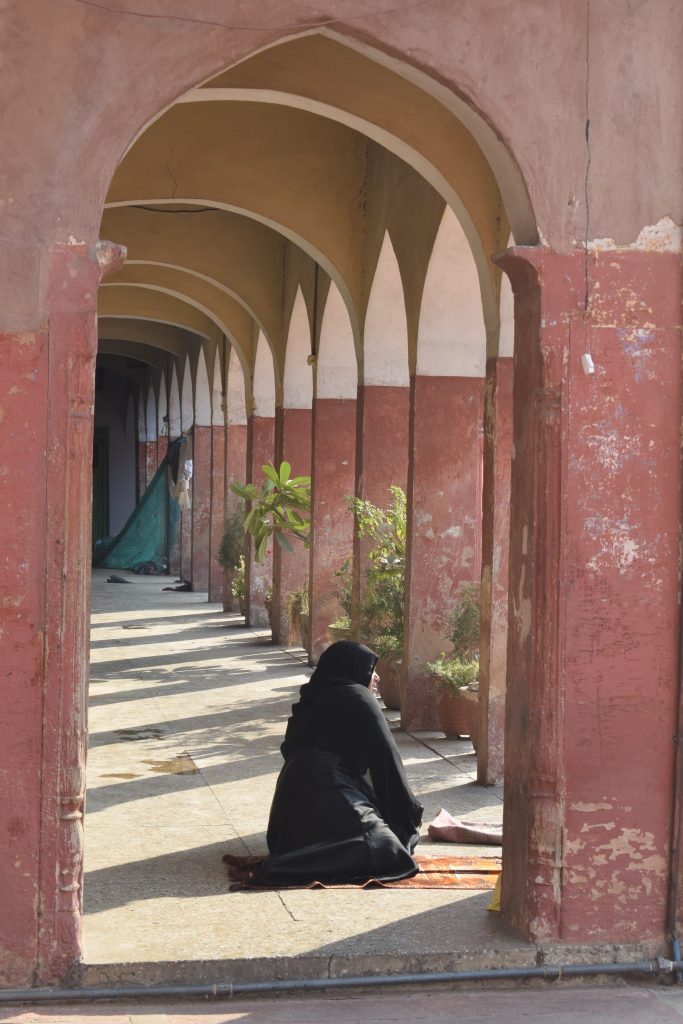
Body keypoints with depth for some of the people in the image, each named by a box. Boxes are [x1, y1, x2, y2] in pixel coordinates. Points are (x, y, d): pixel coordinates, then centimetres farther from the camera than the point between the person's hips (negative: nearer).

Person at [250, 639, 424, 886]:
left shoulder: (316, 699, 26)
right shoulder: (357, 697, 2)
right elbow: (385, 755, 1)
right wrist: (409, 810, 10)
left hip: (296, 798, 9)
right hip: (327, 794, -9)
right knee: (388, 854, -17)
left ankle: (298, 855, 0)